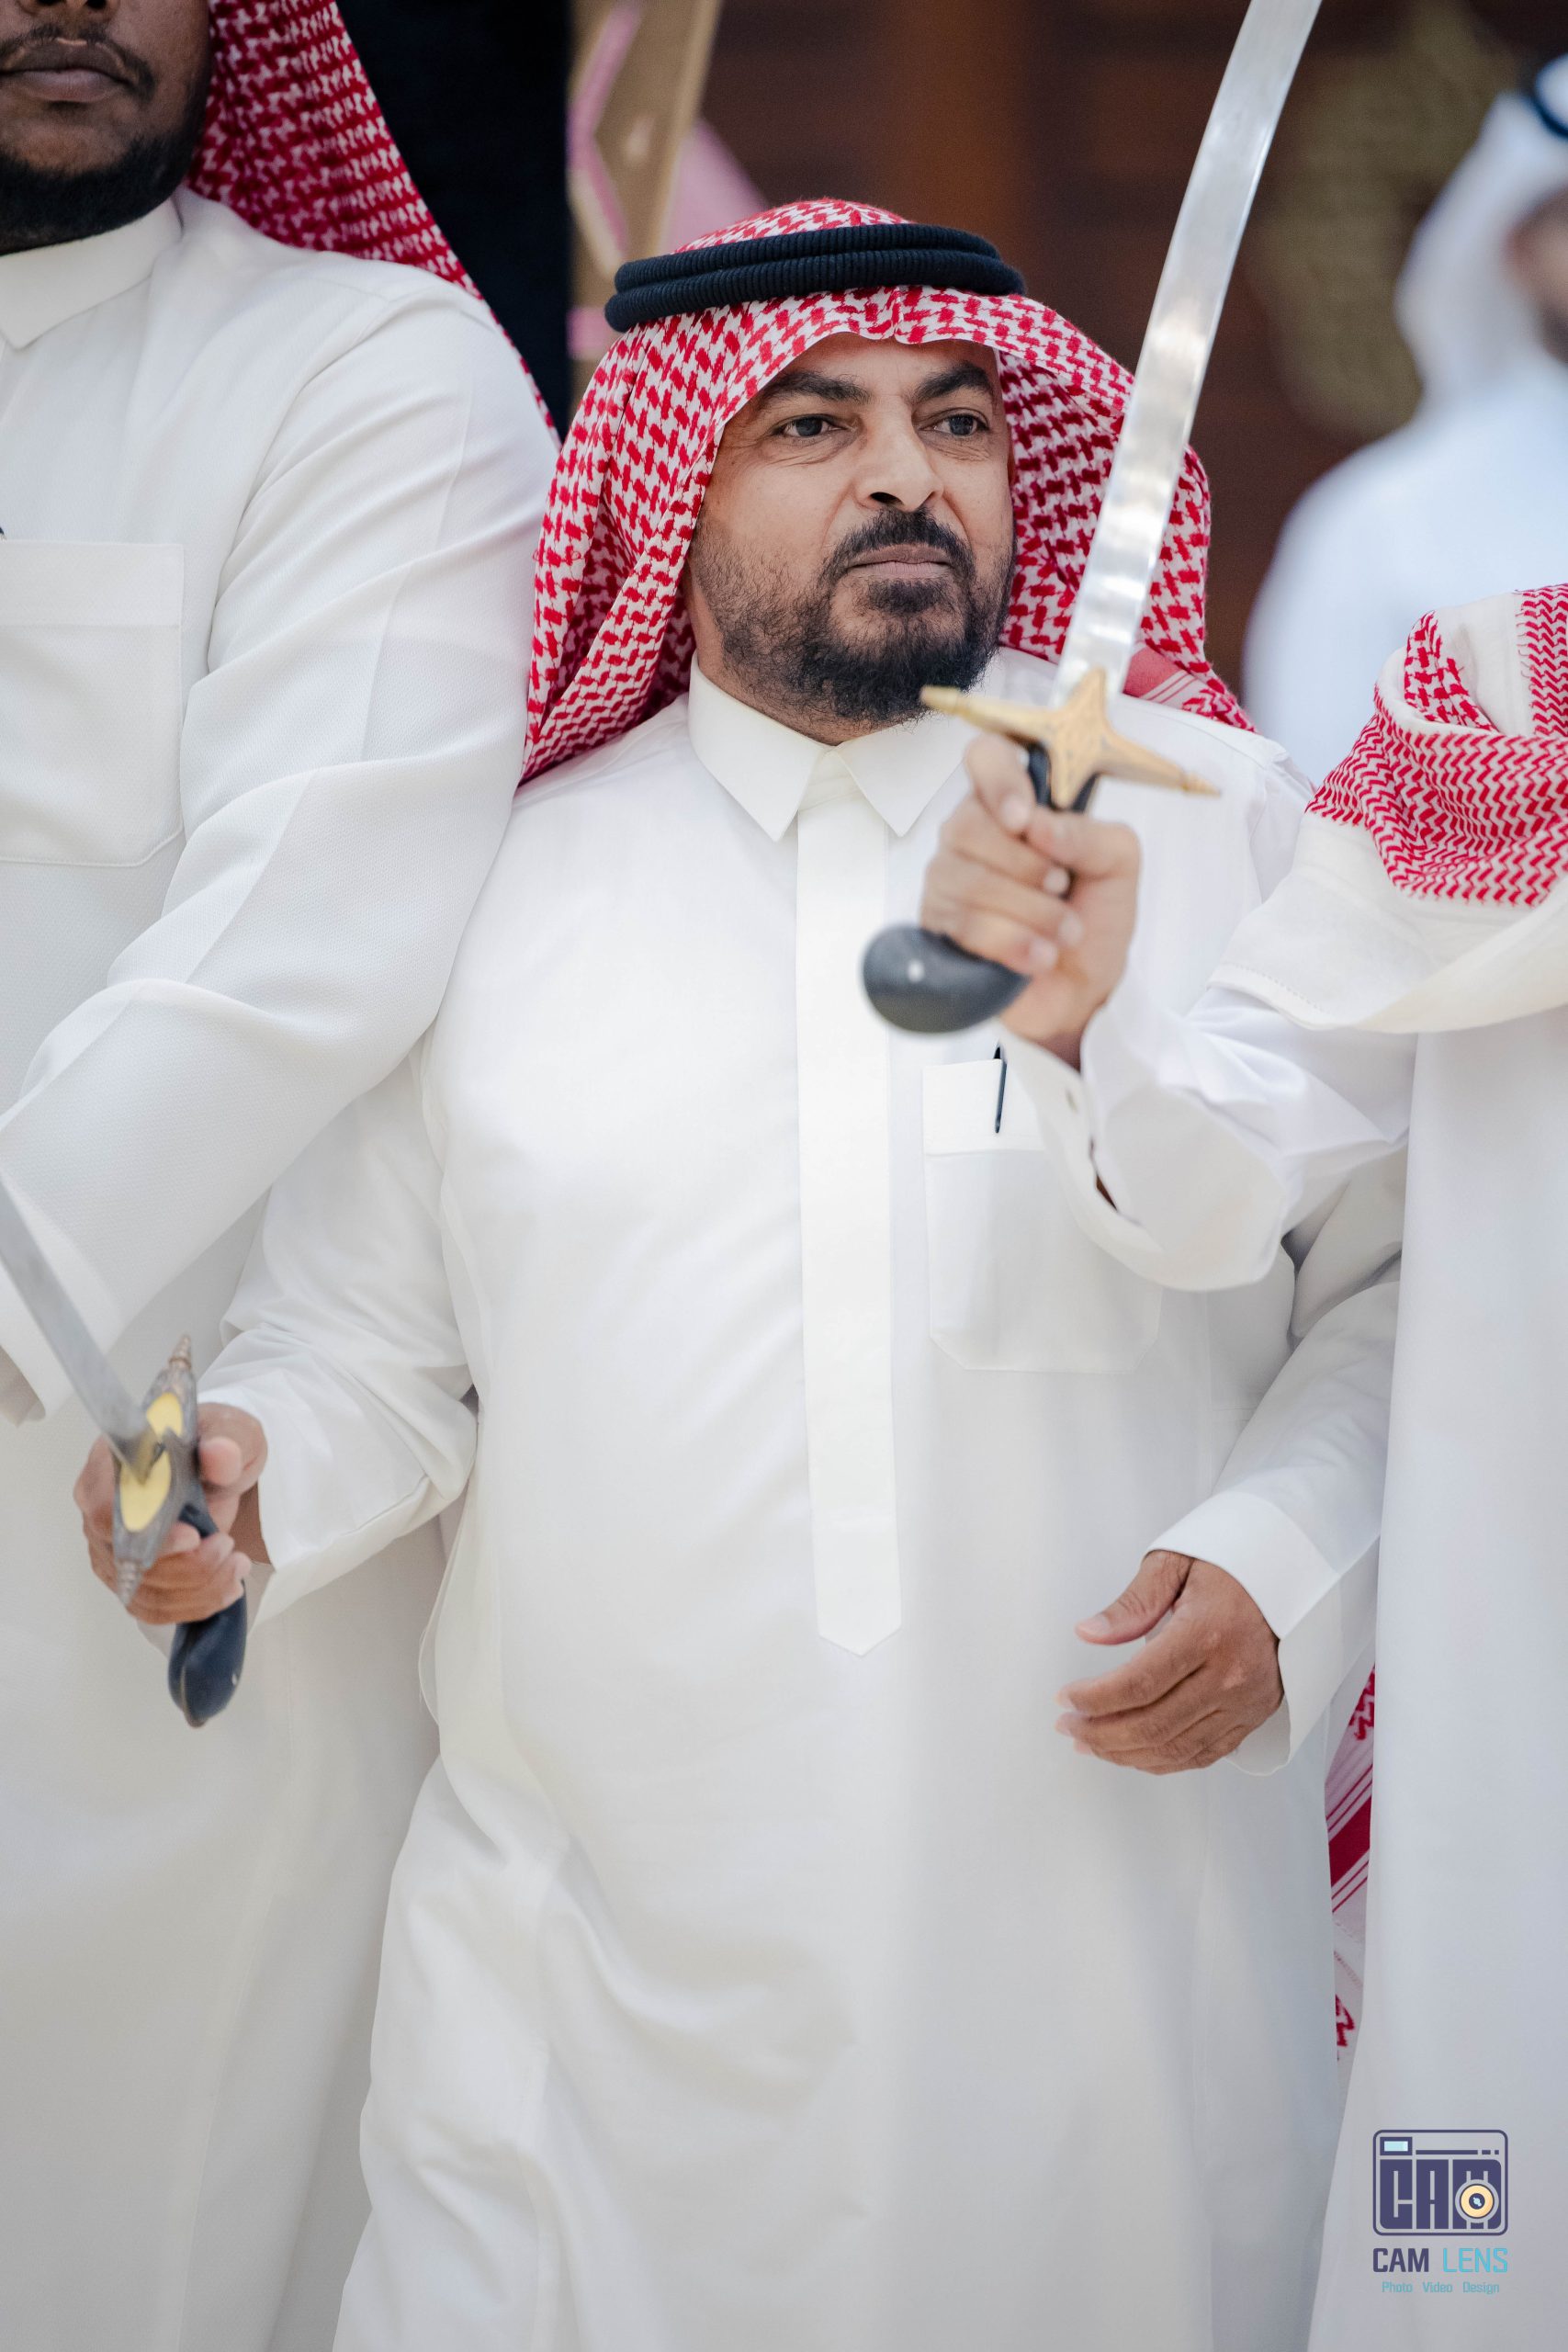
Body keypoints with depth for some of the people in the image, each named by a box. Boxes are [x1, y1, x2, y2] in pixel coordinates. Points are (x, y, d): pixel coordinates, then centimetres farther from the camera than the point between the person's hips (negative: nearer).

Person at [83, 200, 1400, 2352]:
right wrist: (251, 1470, -7)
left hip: (1112, 1941, 0)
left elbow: (1404, 1290, 6)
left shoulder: (1233, 832, 5)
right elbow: (370, 1345, 13)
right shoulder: (502, 885, 7)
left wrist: (1278, 1565, -10)